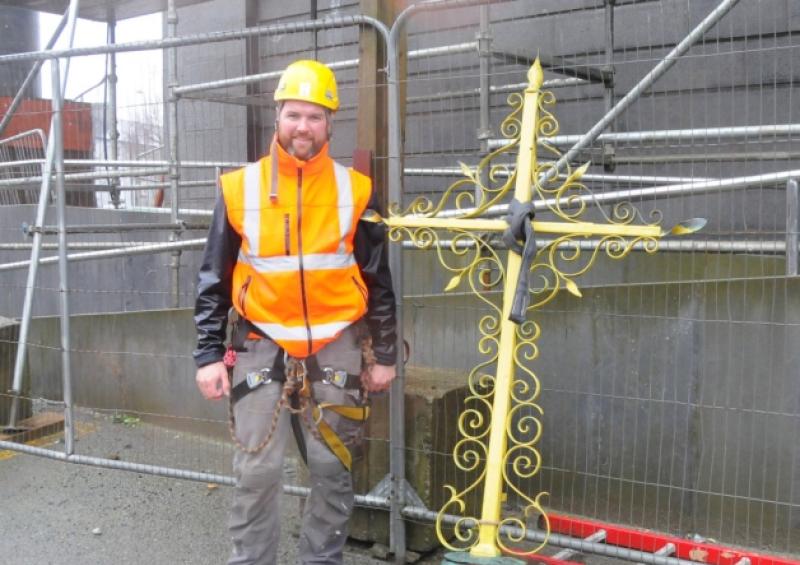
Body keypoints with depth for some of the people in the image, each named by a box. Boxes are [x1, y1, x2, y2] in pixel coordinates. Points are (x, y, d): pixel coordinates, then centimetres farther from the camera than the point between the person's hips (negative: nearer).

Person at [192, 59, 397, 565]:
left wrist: (384, 354, 5)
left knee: (332, 468, 10)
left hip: (336, 347, 1)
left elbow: (378, 281, 5)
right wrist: (209, 354, -1)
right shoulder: (240, 189, -2)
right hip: (262, 346, 0)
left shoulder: (355, 191, 0)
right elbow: (214, 281, 3)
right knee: (257, 470, 2)